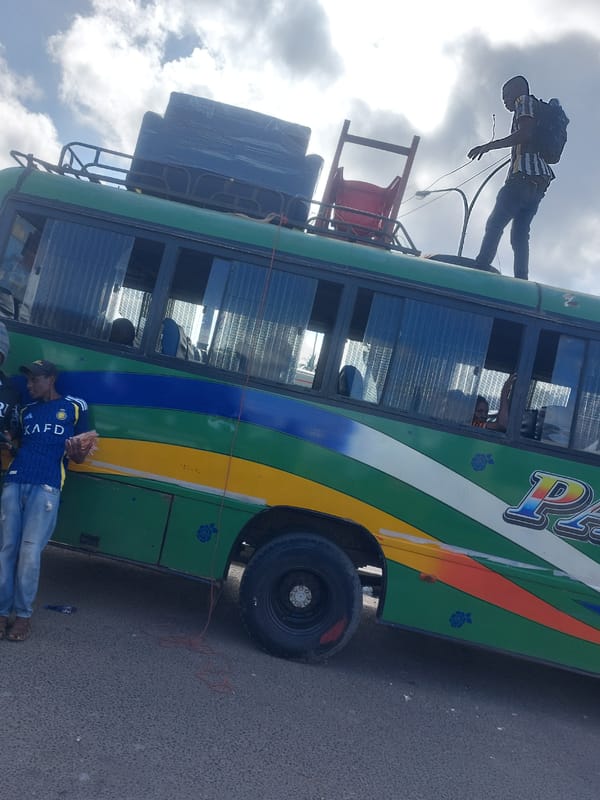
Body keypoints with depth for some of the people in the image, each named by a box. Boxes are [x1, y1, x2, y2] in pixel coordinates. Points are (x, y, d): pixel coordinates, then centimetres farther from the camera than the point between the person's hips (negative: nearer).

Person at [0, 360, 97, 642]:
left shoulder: (74, 407, 9)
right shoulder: (26, 411, 23)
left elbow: (78, 457, 10)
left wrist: (78, 451, -13)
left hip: (45, 488, -4)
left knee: (29, 553, -7)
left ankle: (23, 615, 4)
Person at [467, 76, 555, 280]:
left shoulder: (524, 101, 7)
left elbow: (525, 134, -12)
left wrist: (488, 146, -12)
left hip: (524, 174, -9)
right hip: (540, 179, 9)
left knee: (495, 224, -15)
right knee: (520, 233, 2)